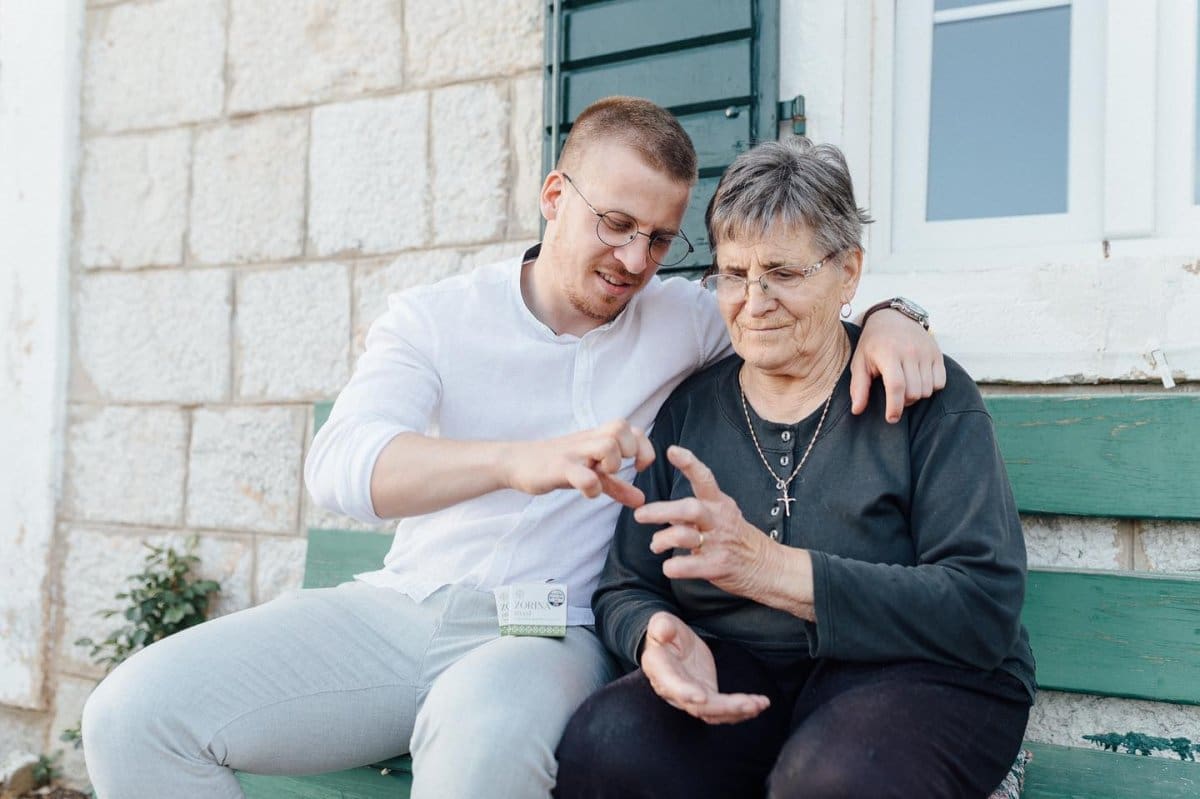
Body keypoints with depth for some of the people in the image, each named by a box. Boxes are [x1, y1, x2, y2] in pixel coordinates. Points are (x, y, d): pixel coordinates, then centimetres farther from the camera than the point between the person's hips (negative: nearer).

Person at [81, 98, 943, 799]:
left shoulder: (684, 320, 7)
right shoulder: (434, 317, 3)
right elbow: (340, 465, -14)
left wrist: (886, 319, -6)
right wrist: (519, 460, -33)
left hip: (549, 634, -1)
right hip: (400, 608, 2)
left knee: (486, 729, -39)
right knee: (136, 711, -17)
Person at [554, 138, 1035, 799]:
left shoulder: (927, 395, -4)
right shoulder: (689, 409, 7)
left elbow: (985, 609, -15)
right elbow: (623, 589, 9)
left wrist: (774, 567, -27)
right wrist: (657, 638, -18)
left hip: (917, 673, -3)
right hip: (737, 678, 3)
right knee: (601, 746, -27)